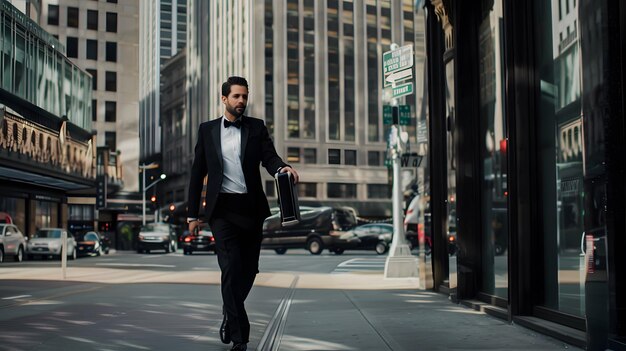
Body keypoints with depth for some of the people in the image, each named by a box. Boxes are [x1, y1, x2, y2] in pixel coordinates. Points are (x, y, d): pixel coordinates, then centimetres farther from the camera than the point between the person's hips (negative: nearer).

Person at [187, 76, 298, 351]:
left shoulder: (256, 127, 8)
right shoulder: (207, 130, 8)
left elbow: (269, 157, -5)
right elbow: (197, 173, 9)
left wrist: (283, 168, -30)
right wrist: (192, 213, 6)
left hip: (251, 208, 2)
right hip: (222, 208, -2)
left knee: (249, 269, 8)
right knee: (231, 268, -13)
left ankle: (230, 316, 36)